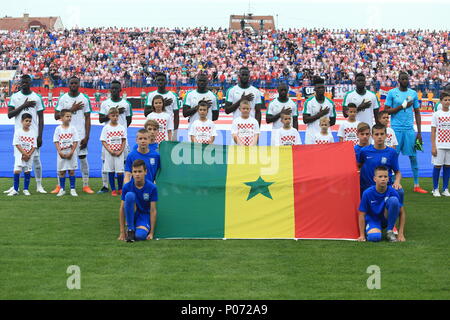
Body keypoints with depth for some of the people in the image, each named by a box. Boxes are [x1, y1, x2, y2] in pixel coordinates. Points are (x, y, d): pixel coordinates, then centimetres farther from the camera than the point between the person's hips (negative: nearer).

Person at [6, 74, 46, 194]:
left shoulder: (37, 98, 2)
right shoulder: (14, 97, 5)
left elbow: (41, 118, 1)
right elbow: (9, 114, -3)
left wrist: (40, 136, -6)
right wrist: (23, 106, -13)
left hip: (34, 133, -1)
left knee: (36, 159, -1)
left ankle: (39, 186, 6)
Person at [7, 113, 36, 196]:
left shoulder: (32, 133, 4)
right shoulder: (18, 132, -3)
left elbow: (34, 146, 1)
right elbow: (17, 144, -9)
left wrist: (28, 155, -13)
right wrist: (25, 154, -16)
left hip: (29, 156, 3)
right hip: (19, 155, -3)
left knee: (27, 172, 4)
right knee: (17, 171, -12)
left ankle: (26, 189, 14)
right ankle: (15, 190, -6)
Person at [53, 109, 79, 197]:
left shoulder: (73, 128, 0)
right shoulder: (58, 129, 0)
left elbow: (76, 142, -3)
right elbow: (56, 142, -1)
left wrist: (71, 152, -13)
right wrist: (60, 152, -13)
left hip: (71, 154, 0)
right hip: (61, 154, 0)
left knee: (71, 171, 2)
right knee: (61, 171, 4)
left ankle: (72, 189, 8)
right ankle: (62, 189, 12)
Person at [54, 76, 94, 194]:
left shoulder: (85, 99, 2)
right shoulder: (63, 98, 3)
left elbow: (87, 119, 1)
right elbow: (56, 116, -2)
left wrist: (87, 137, -7)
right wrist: (71, 109, -11)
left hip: (81, 134, 0)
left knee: (83, 158, 1)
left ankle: (86, 185, 9)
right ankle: (59, 186, 8)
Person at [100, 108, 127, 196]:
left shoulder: (122, 128, 5)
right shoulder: (106, 128, 1)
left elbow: (124, 141, 6)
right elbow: (103, 141, -1)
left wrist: (120, 151, -8)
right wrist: (110, 150, -13)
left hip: (119, 153, 0)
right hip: (109, 153, 0)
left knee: (120, 171, -3)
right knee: (111, 171, 4)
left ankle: (120, 189, 13)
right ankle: (113, 190, 12)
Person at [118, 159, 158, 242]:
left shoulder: (152, 187, -14)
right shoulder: (127, 187, -11)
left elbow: (153, 211, -12)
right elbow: (122, 209, -8)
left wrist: (151, 233, -15)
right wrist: (122, 232, -12)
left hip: (145, 215, -2)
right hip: (132, 214, 2)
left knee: (140, 235, -36)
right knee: (129, 195, -31)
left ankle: (144, 229, 4)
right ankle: (130, 229, -20)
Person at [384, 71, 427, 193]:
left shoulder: (413, 93, 11)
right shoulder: (392, 93, 1)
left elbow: (417, 113, 12)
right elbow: (386, 111, -4)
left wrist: (419, 132, 7)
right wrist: (402, 106, -13)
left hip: (410, 129, 3)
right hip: (396, 129, -3)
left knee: (413, 157, 3)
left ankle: (416, 186, 8)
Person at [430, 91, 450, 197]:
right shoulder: (436, 114, 0)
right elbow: (433, 131, -1)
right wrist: (433, 147, -7)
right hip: (439, 145, -3)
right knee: (437, 166, -1)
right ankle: (435, 189, 9)